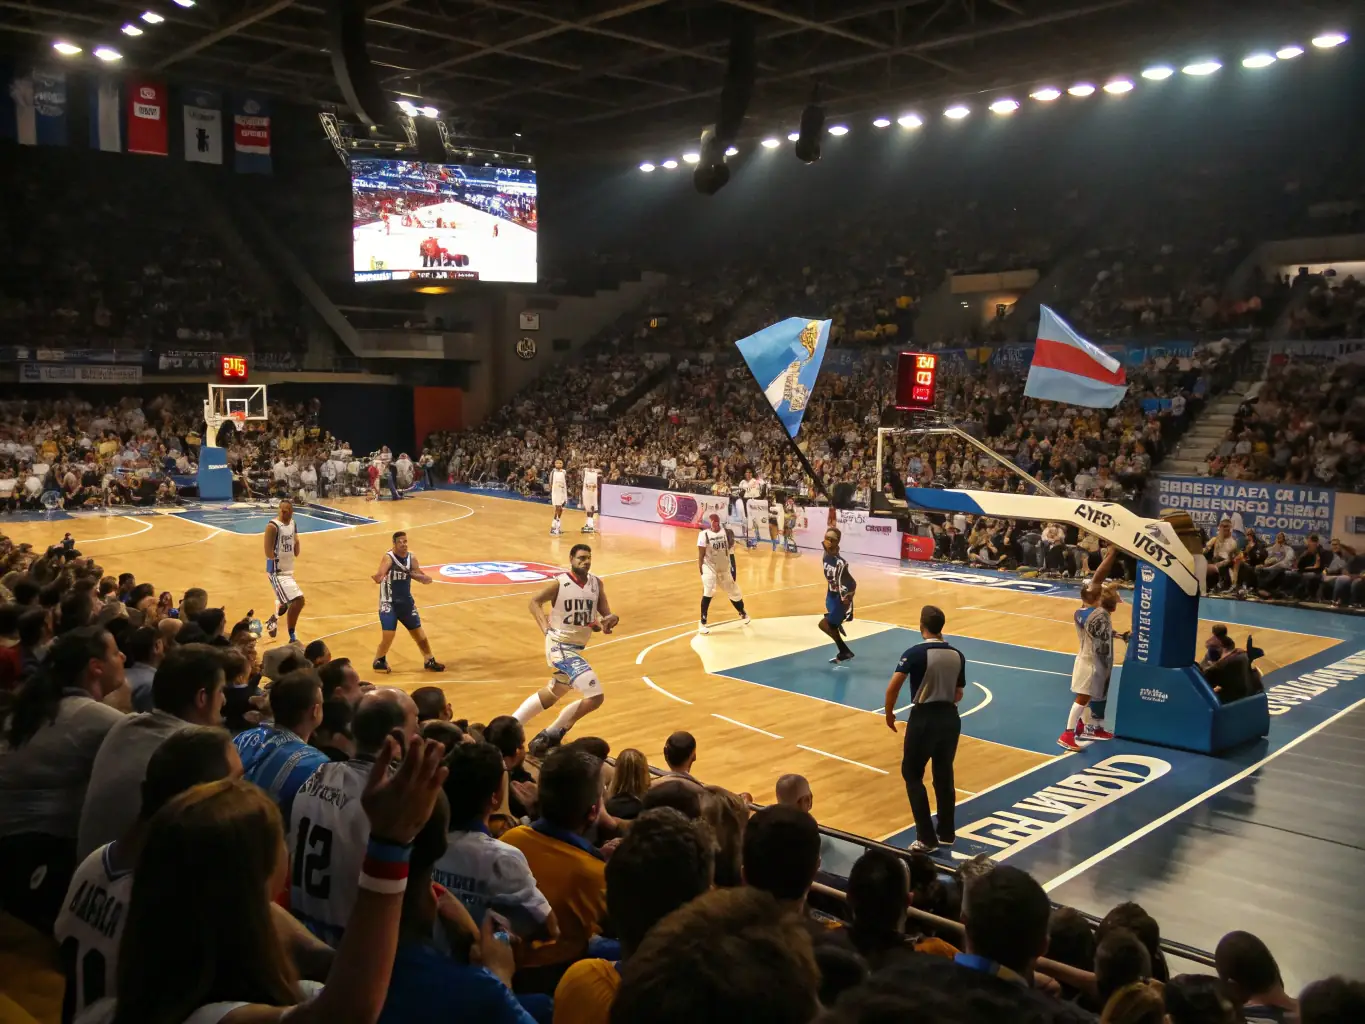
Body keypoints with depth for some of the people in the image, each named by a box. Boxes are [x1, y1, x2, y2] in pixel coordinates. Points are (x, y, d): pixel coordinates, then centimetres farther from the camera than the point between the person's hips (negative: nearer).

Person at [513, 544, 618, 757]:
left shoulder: (596, 584, 2)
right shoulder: (559, 583, -14)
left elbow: (605, 613, 2)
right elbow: (535, 601, -6)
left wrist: (610, 620, -21)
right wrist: (546, 628, -17)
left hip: (576, 647, 8)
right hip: (560, 645, -8)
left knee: (552, 693, 25)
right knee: (595, 696, -17)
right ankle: (550, 735, -5)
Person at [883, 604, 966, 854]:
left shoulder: (916, 653, -13)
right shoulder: (957, 655, 3)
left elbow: (893, 686, -19)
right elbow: (958, 695, 11)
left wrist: (889, 713, -3)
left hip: (923, 718, -5)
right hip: (950, 718, 5)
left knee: (912, 774, 7)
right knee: (944, 775, 18)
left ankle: (926, 838, 4)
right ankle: (946, 833, 27)